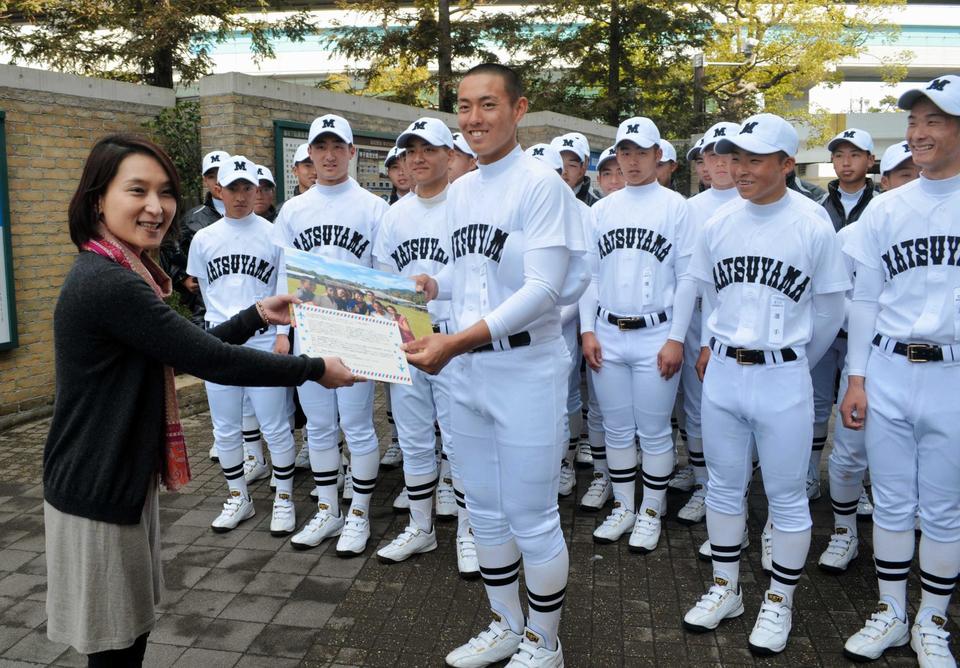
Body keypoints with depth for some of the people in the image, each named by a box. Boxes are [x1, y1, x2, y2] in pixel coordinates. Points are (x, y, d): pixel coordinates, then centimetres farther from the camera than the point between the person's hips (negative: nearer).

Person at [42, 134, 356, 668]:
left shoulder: (121, 275, 8)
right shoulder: (107, 284, -24)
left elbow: (188, 347, 13)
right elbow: (211, 361, -24)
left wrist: (257, 316, 12)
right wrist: (316, 369, -15)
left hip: (129, 477, 9)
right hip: (97, 491, -9)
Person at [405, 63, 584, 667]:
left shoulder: (541, 183, -12)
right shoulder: (460, 191, 11)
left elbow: (544, 288, -21)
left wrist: (457, 341, -27)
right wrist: (429, 286, 0)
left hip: (526, 369, -7)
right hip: (467, 372, 8)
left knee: (532, 520, 5)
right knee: (485, 512, 17)